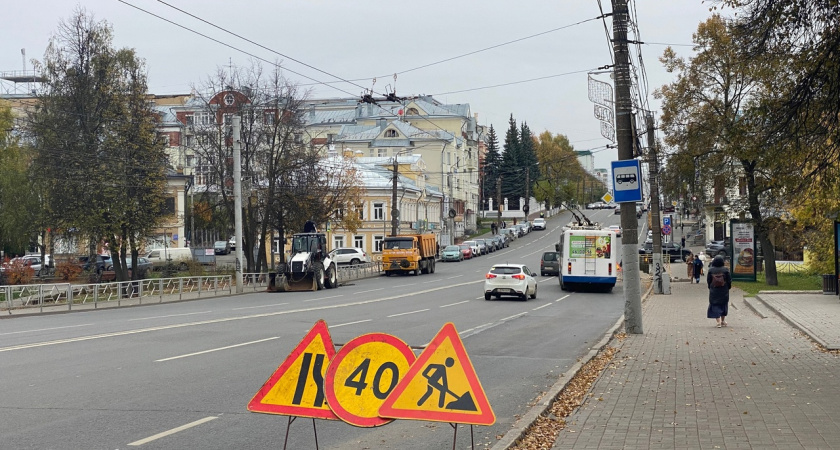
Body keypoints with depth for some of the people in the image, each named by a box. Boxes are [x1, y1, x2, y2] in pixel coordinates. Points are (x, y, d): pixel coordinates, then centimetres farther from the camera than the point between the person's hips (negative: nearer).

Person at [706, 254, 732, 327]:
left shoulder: (710, 270, -7)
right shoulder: (725, 270, -9)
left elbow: (708, 281, 0)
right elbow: (729, 280, -3)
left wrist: (710, 288, 13)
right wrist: (728, 287, 11)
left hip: (714, 291, -1)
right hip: (724, 291, 1)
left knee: (715, 306, 4)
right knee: (723, 305, 17)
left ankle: (718, 322, -8)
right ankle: (723, 321, 25)